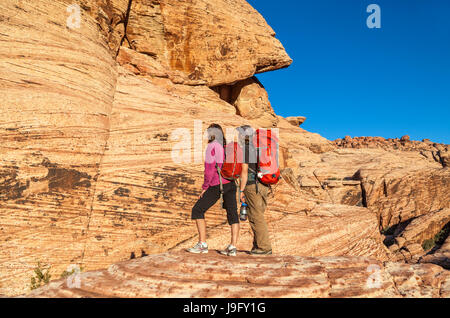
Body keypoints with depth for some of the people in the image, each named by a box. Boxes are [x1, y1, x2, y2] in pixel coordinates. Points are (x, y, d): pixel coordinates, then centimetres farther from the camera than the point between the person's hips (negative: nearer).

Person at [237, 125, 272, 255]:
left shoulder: (246, 149, -9)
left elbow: (244, 171, -13)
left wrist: (241, 190, -10)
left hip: (252, 186, -8)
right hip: (264, 186, 8)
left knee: (256, 217, -2)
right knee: (258, 216, 13)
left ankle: (265, 247, 1)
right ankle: (257, 246, 18)